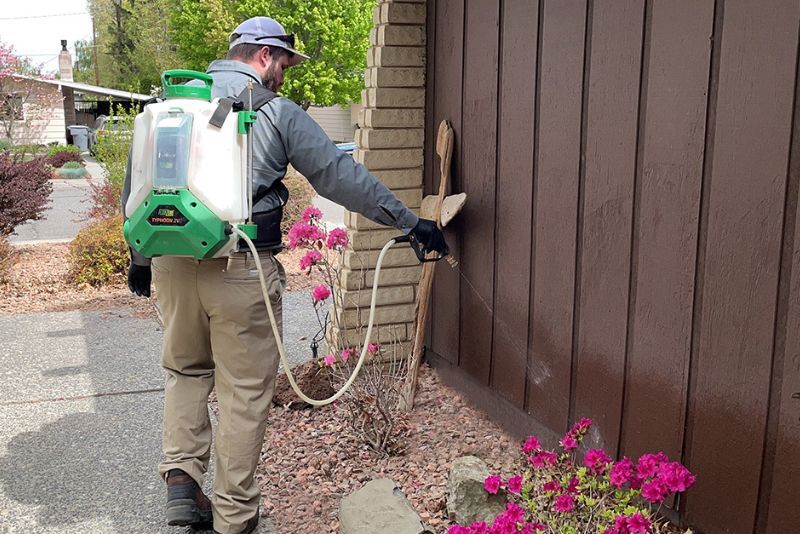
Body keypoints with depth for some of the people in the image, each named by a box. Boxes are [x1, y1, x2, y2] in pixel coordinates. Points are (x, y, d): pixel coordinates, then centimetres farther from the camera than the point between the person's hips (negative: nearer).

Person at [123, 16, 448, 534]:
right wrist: (411, 222, 6)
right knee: (245, 390, 7)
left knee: (186, 368, 24)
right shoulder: (278, 112, -2)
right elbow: (341, 175, -1)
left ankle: (181, 475, 13)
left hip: (173, 260, 5)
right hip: (243, 269, -4)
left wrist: (140, 256, 23)